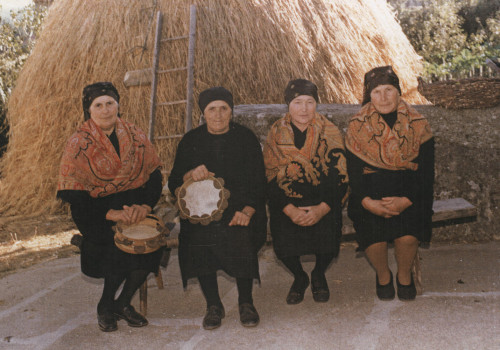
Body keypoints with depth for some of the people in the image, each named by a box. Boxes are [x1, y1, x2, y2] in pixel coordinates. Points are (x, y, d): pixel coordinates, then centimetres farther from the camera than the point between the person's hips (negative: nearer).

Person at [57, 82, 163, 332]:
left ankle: (122, 303, 1)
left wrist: (145, 206, -16)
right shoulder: (78, 144, -5)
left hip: (135, 205, 3)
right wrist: (111, 214, -21)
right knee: (119, 244, -27)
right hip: (98, 211, -3)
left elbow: (154, 177, 4)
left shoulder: (136, 137, 4)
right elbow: (74, 195, -10)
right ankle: (106, 306, 0)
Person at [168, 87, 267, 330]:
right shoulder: (191, 141, 7)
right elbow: (173, 184, 7)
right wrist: (190, 175, -16)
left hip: (238, 210, -1)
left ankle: (246, 302, -1)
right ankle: (213, 305, -2)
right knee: (198, 239, -25)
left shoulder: (246, 138, 4)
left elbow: (259, 182, 1)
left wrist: (247, 211, -16)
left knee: (242, 239, -27)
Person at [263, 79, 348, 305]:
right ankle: (299, 277, 17)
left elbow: (340, 176, -8)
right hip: (287, 205, 1)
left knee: (327, 240, -23)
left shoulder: (329, 132, -4)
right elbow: (271, 178, -4)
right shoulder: (276, 134, -2)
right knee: (283, 244, -19)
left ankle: (319, 275, 14)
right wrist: (291, 210, -17)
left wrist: (322, 209, -21)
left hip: (323, 203, -1)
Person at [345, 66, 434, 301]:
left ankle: (404, 275, 8)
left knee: (408, 234, -26)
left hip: (409, 191, 0)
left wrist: (407, 200, -21)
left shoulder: (417, 124, -2)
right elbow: (354, 170, -5)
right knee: (372, 230, -27)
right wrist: (367, 202, -23)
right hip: (371, 190, 0)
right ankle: (383, 275, 7)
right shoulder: (358, 126, -3)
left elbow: (426, 171, -4)